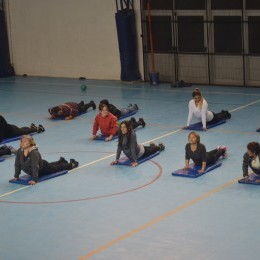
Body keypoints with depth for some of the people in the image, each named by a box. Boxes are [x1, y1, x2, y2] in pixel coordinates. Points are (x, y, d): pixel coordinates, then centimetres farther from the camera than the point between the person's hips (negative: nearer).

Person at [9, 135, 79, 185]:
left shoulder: (34, 152, -41)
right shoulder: (19, 151, -23)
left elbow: (35, 166, -46)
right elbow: (17, 164, -15)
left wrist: (34, 180, -51)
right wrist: (16, 176, -17)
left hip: (43, 169, -6)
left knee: (57, 168, 21)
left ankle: (72, 164, 49)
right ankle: (61, 161, 66)